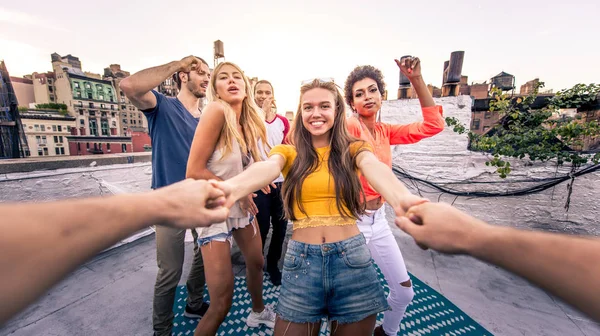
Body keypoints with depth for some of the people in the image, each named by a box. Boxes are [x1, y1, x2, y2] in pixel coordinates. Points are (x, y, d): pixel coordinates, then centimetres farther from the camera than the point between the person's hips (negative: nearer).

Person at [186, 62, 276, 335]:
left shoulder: (248, 120, 2)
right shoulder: (216, 111, -20)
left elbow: (245, 166, 8)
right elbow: (194, 171, -23)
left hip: (240, 205, 8)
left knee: (256, 263, 25)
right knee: (222, 303, -2)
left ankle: (258, 312, 55)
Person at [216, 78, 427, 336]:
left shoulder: (353, 149, 1)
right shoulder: (288, 151, 1)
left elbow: (374, 168, -21)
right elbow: (268, 168, -21)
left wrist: (401, 198, -45)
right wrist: (231, 188, -45)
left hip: (351, 257, 1)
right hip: (301, 260, 0)